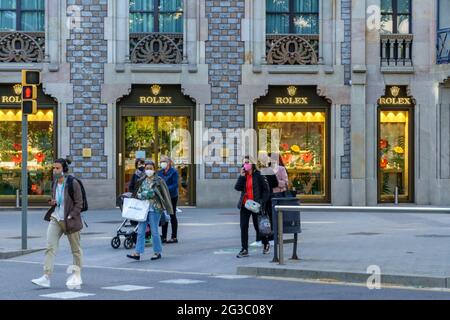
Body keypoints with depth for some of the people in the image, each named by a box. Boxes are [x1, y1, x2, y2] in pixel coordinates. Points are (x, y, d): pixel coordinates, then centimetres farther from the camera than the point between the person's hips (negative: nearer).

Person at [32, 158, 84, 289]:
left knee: (76, 249, 8)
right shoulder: (55, 183, 8)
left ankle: (77, 276, 23)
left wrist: (70, 217, -19)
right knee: (50, 247, -7)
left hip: (70, 220, -6)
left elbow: (79, 203, -11)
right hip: (56, 219, 6)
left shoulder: (73, 183, -11)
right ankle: (46, 277, -11)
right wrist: (51, 202, 1)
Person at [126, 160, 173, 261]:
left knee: (154, 232, 0)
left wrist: (168, 209, -5)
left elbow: (165, 195, -4)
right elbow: (138, 194, 17)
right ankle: (137, 253, 2)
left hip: (154, 209, -5)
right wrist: (141, 196, -5)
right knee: (140, 231, 1)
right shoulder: (143, 181, 11)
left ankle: (158, 252, 13)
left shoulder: (159, 181, -5)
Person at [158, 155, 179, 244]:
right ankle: (164, 237, 10)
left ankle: (174, 237, 6)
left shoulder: (173, 172, -8)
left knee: (172, 216, 0)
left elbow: (175, 185, -14)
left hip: (172, 196, -5)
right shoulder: (160, 172, 10)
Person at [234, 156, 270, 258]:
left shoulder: (258, 175, -7)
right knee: (243, 226, -3)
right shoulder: (244, 176, 10)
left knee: (257, 226, 7)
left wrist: (262, 202, -16)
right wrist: (242, 176, -9)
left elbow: (266, 190, -7)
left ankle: (266, 243, 32)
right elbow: (237, 187, -2)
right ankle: (244, 250, 0)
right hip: (245, 205, 5)